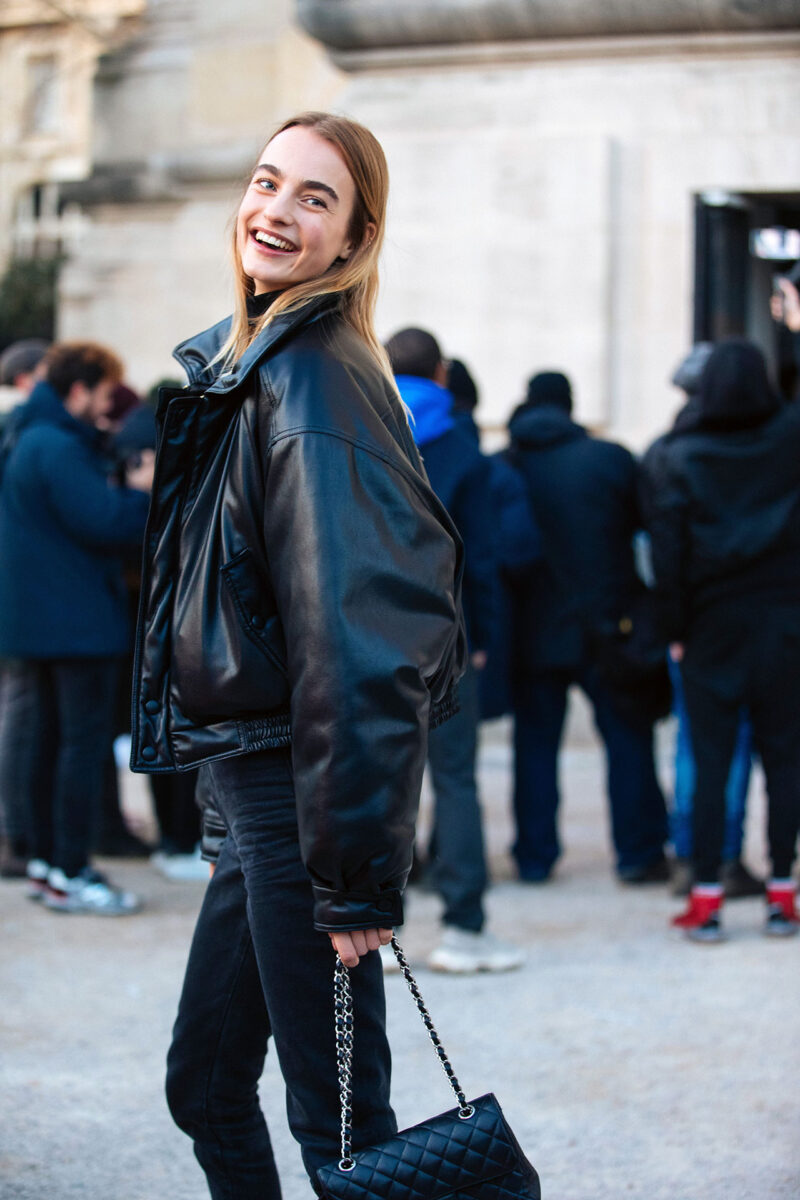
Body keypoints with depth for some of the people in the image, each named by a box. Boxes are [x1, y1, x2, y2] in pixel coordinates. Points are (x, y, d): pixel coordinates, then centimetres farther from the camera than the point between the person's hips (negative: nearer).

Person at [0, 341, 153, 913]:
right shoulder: (59, 448, -18)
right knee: (85, 739, -8)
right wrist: (143, 491, -7)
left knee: (57, 738, 16)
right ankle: (70, 875, -8)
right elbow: (104, 524, -23)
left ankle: (46, 861, 21)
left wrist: (128, 490, 9)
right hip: (78, 618, -11)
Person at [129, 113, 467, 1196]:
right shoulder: (244, 362, 13)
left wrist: (355, 872, -24)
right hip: (248, 780, 10)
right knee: (204, 1086, 18)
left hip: (299, 794, -10)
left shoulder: (316, 381, -17)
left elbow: (359, 638, -23)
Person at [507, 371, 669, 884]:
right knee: (628, 739, 6)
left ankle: (535, 856, 10)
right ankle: (639, 853, 6)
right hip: (606, 627, -2)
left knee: (535, 744, 10)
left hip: (533, 631, 2)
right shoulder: (610, 458, -4)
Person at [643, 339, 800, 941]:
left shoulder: (683, 460, -6)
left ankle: (706, 897, 4)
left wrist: (677, 628, 2)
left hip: (712, 626, 0)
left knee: (710, 760, 4)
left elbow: (667, 552, -7)